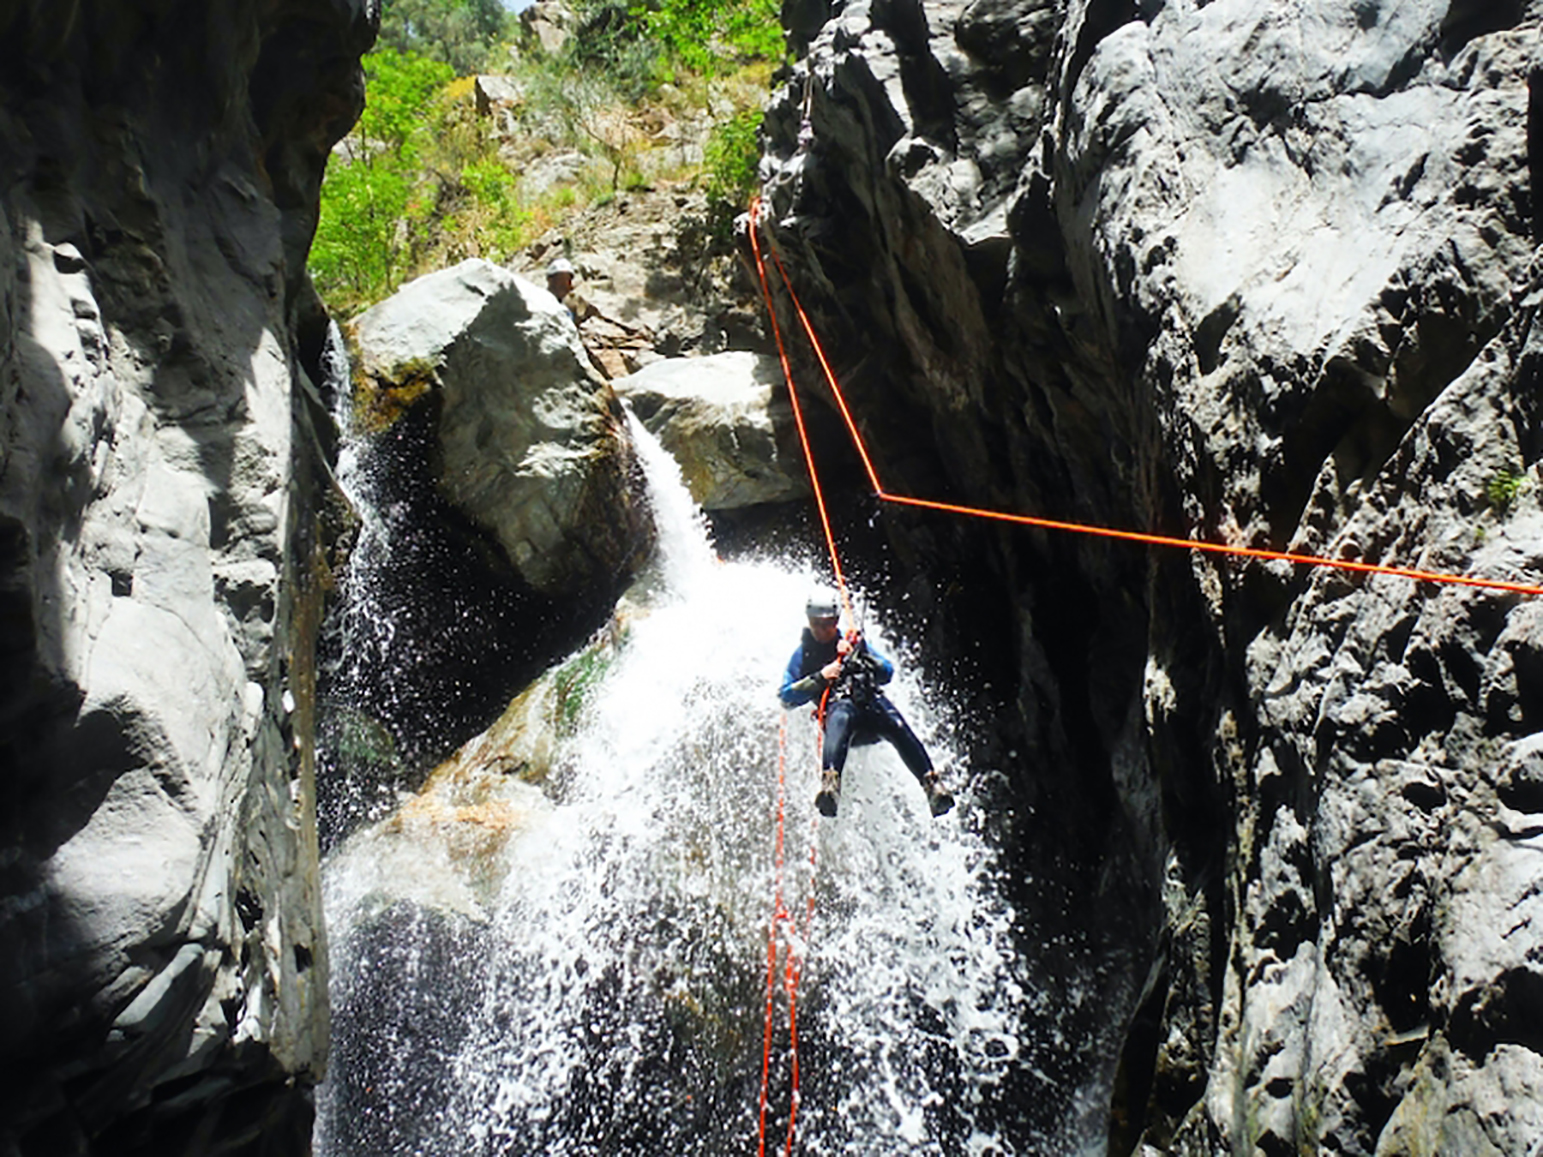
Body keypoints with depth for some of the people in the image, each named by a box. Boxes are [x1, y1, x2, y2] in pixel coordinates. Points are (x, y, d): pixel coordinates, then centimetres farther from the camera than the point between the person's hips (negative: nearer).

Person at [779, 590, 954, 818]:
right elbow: (786, 697, 12)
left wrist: (861, 655, 4)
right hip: (838, 706, -3)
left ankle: (932, 785, -35)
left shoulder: (851, 643, 28)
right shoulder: (803, 654, 21)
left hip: (872, 702, 3)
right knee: (840, 719, -41)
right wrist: (819, 679, -1)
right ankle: (830, 783, -61)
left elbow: (887, 673, 22)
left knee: (897, 728, -30)